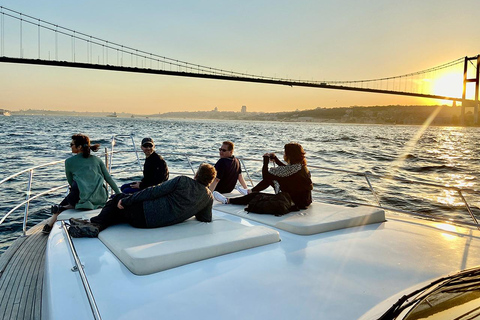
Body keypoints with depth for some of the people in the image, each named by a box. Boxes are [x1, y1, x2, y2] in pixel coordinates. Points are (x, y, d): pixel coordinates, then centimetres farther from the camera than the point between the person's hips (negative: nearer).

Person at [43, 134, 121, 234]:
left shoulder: (69, 161, 10)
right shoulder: (96, 159, 16)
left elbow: (71, 182, 18)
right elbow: (109, 179, 15)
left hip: (82, 198, -3)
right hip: (101, 198, 3)